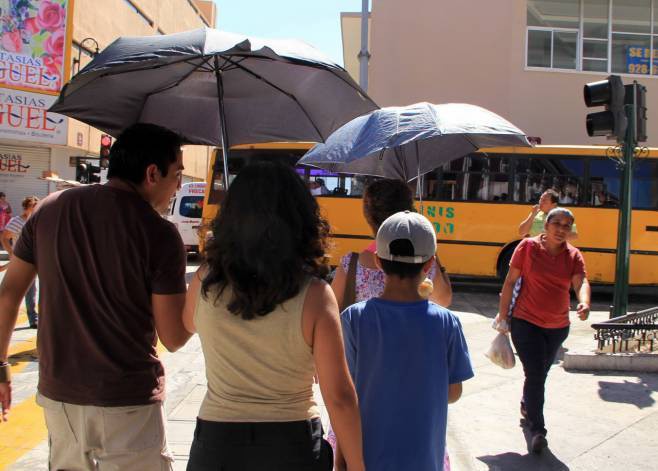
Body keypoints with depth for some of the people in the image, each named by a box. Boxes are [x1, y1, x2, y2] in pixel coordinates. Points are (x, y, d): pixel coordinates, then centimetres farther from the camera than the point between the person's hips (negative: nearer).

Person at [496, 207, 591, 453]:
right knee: (535, 374, -10)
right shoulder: (528, 246, -9)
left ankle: (527, 407, 46)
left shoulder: (574, 255, -1)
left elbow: (581, 282, -16)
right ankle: (537, 430, -1)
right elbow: (510, 281, -7)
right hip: (526, 322, -4)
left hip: (558, 327, 4)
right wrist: (503, 315, -7)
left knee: (540, 373, 20)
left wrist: (584, 304, -38)